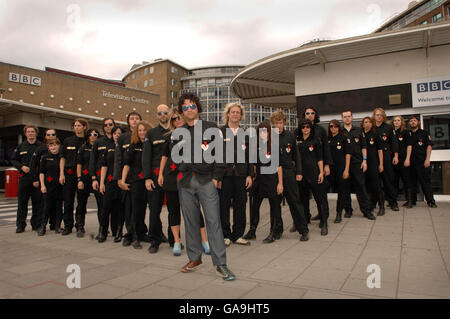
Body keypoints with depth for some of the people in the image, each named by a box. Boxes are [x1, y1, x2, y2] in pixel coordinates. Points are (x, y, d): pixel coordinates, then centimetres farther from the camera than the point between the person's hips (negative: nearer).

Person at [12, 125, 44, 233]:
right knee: (22, 202, 4)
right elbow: (13, 160, 16)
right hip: (24, 177, 2)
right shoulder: (21, 147, 12)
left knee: (37, 202, 2)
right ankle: (20, 225, 13)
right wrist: (21, 167, -4)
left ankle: (36, 224, 12)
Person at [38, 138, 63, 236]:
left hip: (60, 185, 1)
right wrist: (42, 185, -4)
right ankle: (43, 227, 8)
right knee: (47, 206, -2)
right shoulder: (45, 157, 5)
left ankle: (57, 226, 13)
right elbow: (41, 173, 4)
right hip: (49, 185, -1)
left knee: (59, 206, 4)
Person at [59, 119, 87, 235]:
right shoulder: (68, 141, 10)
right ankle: (68, 226, 11)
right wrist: (61, 174, 1)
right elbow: (63, 158, 11)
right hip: (69, 173, 2)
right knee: (68, 200, 2)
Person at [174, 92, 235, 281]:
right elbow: (174, 156, 23)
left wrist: (216, 177, -6)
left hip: (207, 180, -3)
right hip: (185, 181, 4)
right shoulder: (178, 132, 15)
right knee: (190, 220, 9)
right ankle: (195, 258, 23)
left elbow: (220, 153, 1)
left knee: (213, 220, -7)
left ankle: (220, 264, -1)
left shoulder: (211, 128, 5)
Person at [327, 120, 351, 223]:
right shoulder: (327, 139, 9)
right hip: (330, 168, 3)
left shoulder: (344, 138, 0)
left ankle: (339, 213, 14)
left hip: (341, 167, -2)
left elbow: (348, 154, -4)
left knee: (342, 190, 4)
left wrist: (346, 169, -10)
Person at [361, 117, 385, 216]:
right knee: (368, 185, 8)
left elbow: (380, 150, 4)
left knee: (376, 185, -5)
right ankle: (372, 205, 22)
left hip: (374, 164, -3)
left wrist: (381, 164, -2)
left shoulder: (375, 136, 4)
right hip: (364, 164, 3)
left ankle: (381, 207, 2)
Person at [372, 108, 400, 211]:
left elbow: (394, 142, 6)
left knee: (389, 179, -1)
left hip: (386, 157, 0)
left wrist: (396, 156, -2)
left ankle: (393, 203, 7)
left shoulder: (389, 128, 8)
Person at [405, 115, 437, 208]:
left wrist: (427, 159, -9)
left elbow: (429, 146, 3)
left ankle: (431, 201, -2)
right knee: (412, 181, 5)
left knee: (426, 181, -6)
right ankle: (412, 201, 11)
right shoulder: (408, 134, 16)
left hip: (422, 161, -2)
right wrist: (407, 159, -7)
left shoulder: (424, 133, 9)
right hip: (411, 161, 3)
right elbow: (409, 146, 6)